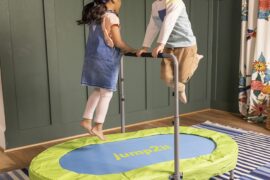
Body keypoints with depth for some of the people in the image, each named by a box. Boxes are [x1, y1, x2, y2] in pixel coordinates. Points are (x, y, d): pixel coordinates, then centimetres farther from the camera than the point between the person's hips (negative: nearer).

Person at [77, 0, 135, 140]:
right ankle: (98, 127, 4)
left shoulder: (95, 15, 14)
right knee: (106, 93, 0)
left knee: (98, 90, 18)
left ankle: (87, 120, 19)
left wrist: (122, 50, 17)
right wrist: (131, 50, 3)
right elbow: (118, 42, -13)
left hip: (93, 58, 8)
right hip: (106, 60, -8)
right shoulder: (111, 17, -11)